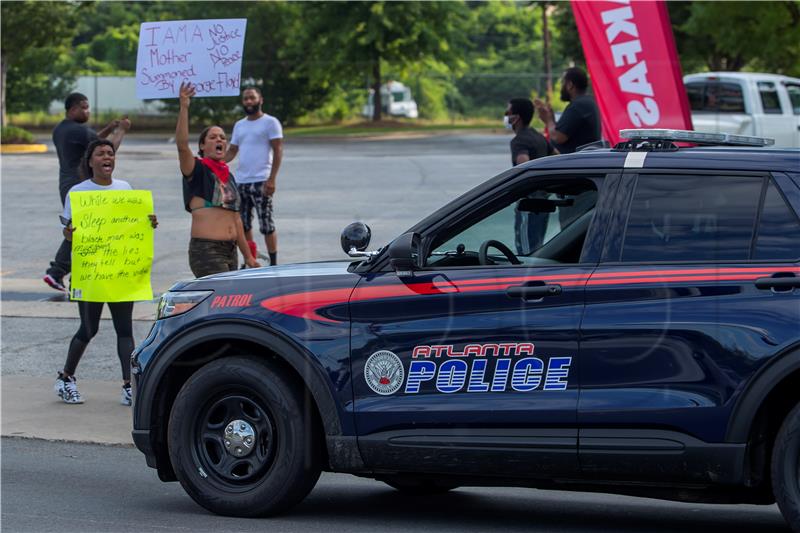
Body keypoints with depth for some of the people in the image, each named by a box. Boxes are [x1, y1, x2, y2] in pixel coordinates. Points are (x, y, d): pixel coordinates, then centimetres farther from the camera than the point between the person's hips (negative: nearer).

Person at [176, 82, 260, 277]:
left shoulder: (228, 176, 19)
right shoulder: (197, 170, -1)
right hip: (205, 250, -7)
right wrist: (184, 108, -29)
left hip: (230, 249, 8)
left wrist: (248, 256, 22)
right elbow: (182, 144, -21)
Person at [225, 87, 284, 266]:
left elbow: (278, 151, -7)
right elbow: (232, 151, 19)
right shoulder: (239, 125, 18)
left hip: (260, 182, -7)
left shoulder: (270, 122, -2)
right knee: (243, 225, 9)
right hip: (240, 181, 7)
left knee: (266, 225, -7)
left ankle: (273, 263, -2)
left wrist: (272, 179, -16)